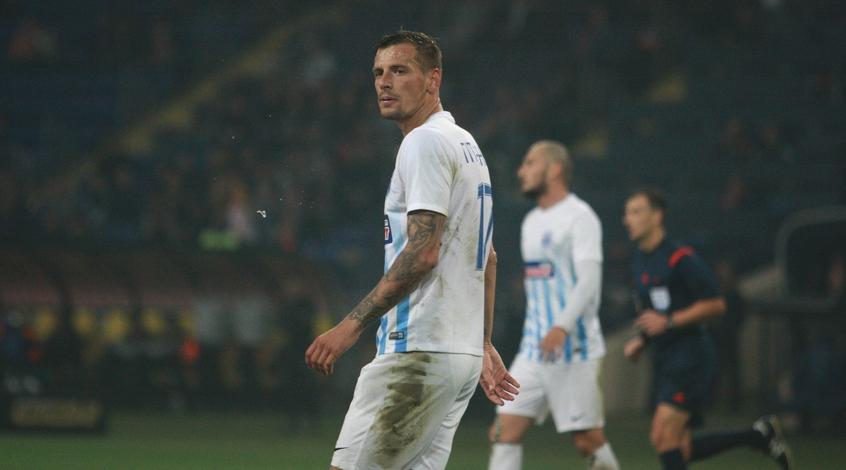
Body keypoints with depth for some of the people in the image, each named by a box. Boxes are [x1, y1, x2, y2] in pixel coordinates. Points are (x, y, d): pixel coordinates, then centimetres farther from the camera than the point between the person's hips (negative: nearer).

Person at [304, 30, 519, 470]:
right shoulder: (467, 145, 21)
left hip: (418, 352, -10)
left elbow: (423, 253, -20)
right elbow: (487, 258, 26)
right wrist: (483, 345, 29)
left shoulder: (424, 142, -10)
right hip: (462, 350, 10)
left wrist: (351, 325, -22)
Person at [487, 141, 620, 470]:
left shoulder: (579, 217, -9)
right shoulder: (532, 222, 18)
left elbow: (589, 280, -20)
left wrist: (563, 327, -33)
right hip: (534, 350, 8)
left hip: (574, 349, -8)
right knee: (505, 430, -4)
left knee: (588, 439, -3)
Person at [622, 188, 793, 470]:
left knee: (663, 436, -18)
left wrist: (669, 322, -20)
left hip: (690, 358, -9)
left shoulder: (680, 259, -12)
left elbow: (716, 305, -14)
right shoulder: (639, 262, 15)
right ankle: (758, 436, 20)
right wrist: (641, 341, 10)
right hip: (664, 361, 9)